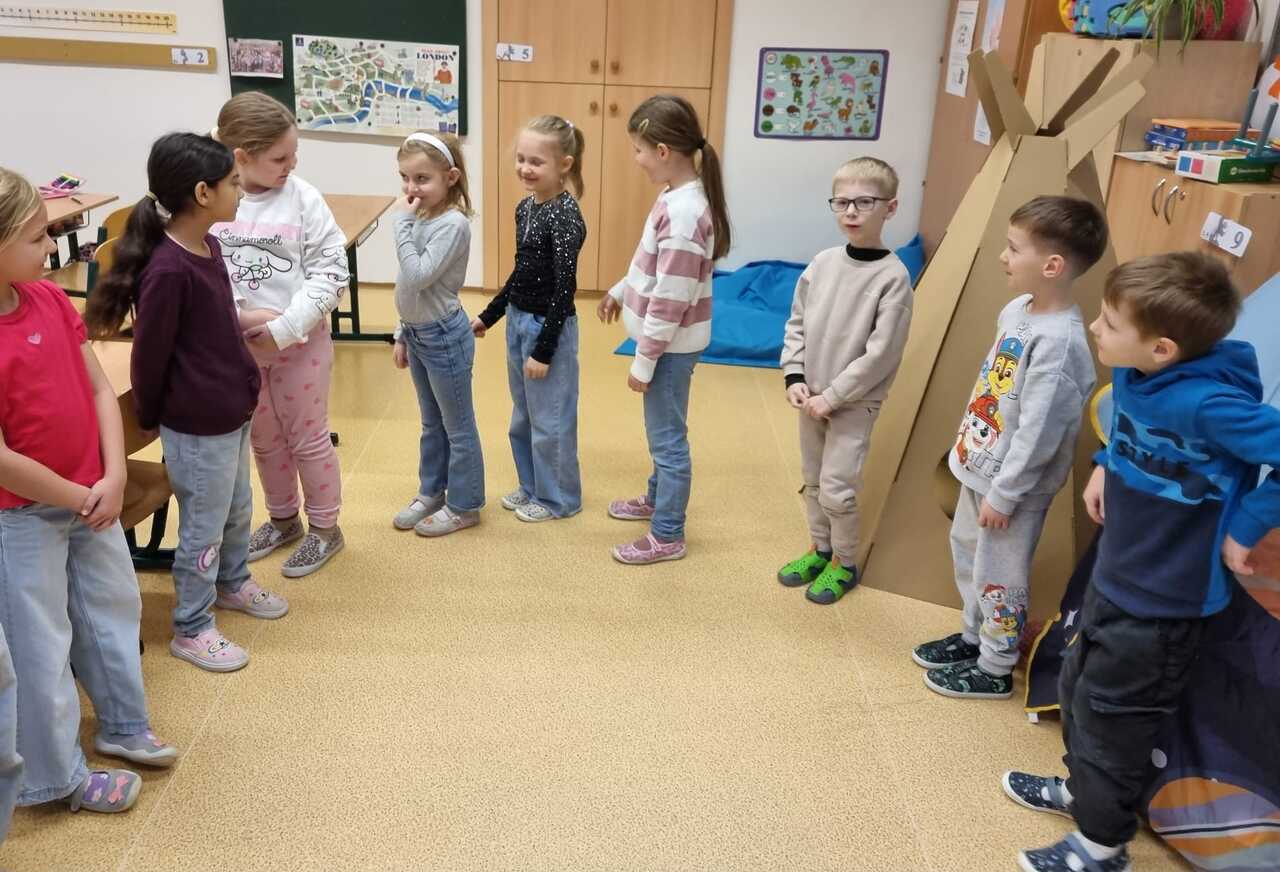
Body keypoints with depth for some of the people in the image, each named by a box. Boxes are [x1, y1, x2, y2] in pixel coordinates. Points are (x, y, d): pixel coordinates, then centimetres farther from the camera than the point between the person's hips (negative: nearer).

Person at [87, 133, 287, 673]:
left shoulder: (208, 246, 1)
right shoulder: (168, 270, -26)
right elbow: (149, 355, -17)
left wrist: (243, 385, 13)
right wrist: (149, 418, -3)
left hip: (231, 411, 8)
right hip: (197, 426, -8)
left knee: (237, 510, 26)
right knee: (203, 526, 8)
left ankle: (232, 583, 49)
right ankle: (191, 630, 27)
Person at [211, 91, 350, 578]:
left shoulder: (303, 199, -12)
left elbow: (331, 273, -13)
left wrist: (283, 328, -19)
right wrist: (241, 316, -20)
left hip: (300, 341, -2)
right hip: (239, 345, 3)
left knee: (308, 438, 10)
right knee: (264, 440, 19)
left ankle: (324, 528, 29)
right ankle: (283, 519, 40)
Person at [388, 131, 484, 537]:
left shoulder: (453, 224, -21)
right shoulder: (420, 217, 4)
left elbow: (417, 278, -28)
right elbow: (408, 287, 12)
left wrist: (402, 223, -24)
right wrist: (403, 334, 15)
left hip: (444, 336, -8)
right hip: (419, 333, 8)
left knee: (458, 426, 7)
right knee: (432, 424, 22)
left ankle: (463, 505, 20)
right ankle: (431, 492, 36)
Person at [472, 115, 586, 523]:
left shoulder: (565, 217, -20)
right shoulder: (526, 207, 5)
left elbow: (564, 289, -20)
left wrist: (544, 349, -20)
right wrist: (488, 315, 19)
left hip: (549, 327, -8)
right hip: (518, 320, 9)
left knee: (550, 420, 6)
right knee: (523, 416, 20)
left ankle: (557, 498, 23)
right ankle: (531, 486, 37)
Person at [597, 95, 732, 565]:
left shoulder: (683, 212, -27)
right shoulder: (679, 197, 3)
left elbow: (670, 301, -25)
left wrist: (644, 361, -19)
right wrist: (620, 292, 27)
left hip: (671, 345, -9)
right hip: (668, 340, 9)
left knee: (667, 436, 3)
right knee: (662, 430, 25)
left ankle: (667, 535, 17)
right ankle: (658, 498, 44)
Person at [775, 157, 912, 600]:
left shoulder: (893, 277, -16)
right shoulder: (823, 263, 0)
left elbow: (880, 354, -18)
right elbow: (796, 323, 7)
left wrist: (832, 397, -16)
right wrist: (794, 377, -5)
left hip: (854, 403, -5)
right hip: (812, 397, 6)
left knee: (836, 488, 0)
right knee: (812, 481, 16)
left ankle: (845, 564, 21)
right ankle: (821, 550, 36)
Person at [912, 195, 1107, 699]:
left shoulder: (1058, 342, -29)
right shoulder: (1017, 309, -1)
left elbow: (1038, 433, -26)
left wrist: (1004, 495, -19)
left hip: (1013, 482, -9)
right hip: (979, 466, 9)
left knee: (998, 575, 8)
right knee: (966, 553, 24)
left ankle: (995, 669, 28)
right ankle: (973, 637, 45)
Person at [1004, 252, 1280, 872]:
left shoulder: (1205, 403, -32)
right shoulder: (1133, 374, -8)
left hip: (1163, 598, -8)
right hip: (1115, 575, 8)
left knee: (1112, 717, 10)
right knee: (1078, 688, 25)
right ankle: (1082, 789, 50)